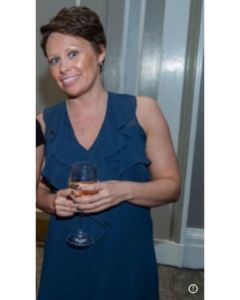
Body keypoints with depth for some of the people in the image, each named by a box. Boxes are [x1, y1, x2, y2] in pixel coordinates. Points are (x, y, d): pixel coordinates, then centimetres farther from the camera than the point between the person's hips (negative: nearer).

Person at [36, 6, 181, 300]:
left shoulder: (141, 111, -8)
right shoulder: (45, 122, -2)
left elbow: (171, 185, -4)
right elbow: (40, 188, 9)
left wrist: (125, 191, -21)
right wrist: (52, 202, -12)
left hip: (126, 258, -1)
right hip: (66, 261, 2)